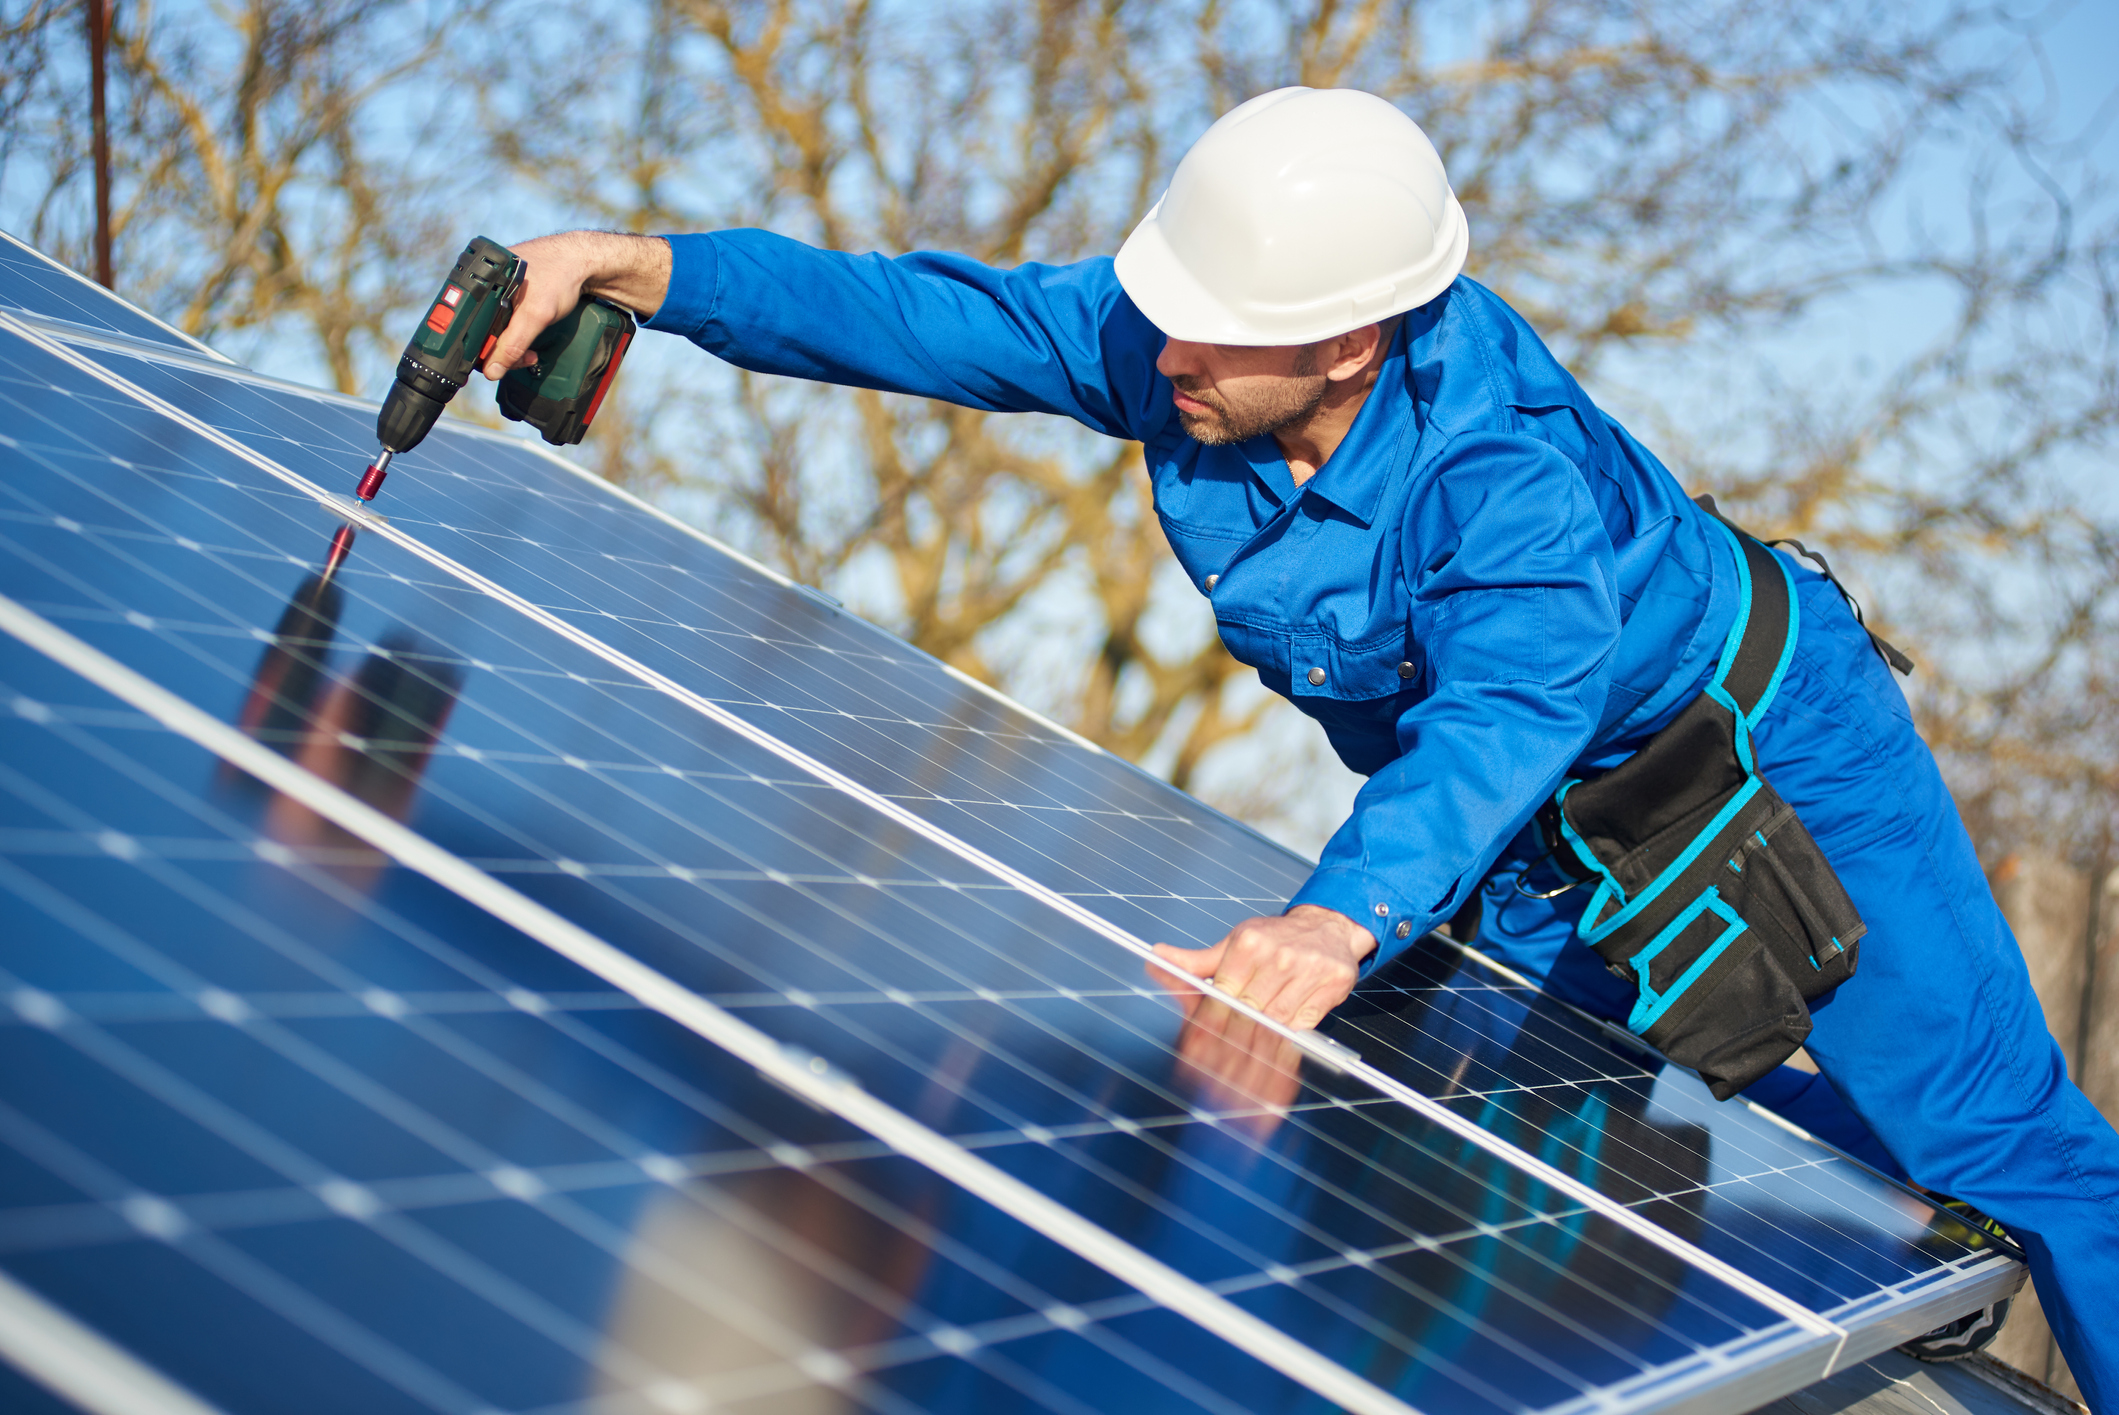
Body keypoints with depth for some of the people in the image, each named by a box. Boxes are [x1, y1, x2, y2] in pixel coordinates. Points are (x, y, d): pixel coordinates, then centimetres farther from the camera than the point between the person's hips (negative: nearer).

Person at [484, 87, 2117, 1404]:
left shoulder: (1510, 477, -41)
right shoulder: (1159, 341, -23)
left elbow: (1507, 712, -56)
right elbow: (924, 315, -19)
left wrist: (1345, 912, -74)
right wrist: (638, 265, -30)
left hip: (1770, 747, -6)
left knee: (1983, 1138, -3)